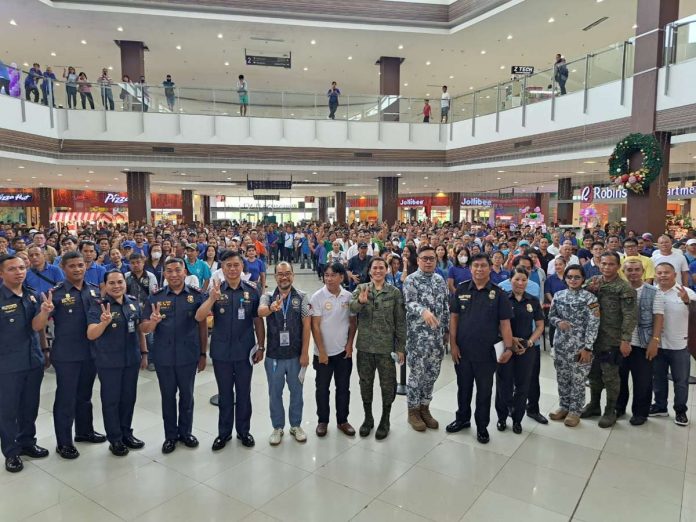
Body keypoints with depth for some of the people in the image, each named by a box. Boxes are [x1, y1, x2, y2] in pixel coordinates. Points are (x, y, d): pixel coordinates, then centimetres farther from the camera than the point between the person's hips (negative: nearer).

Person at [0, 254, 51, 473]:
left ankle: (27, 442, 34)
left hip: (33, 361, 4)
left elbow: (37, 326, -10)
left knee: (30, 406, 17)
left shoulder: (33, 296, -1)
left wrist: (45, 311, -30)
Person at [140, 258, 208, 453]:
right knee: (168, 397, 15)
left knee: (187, 395, 14)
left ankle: (186, 432, 33)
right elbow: (144, 329, -3)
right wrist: (152, 322, -25)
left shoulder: (197, 295, -5)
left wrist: (203, 354, 1)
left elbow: (202, 325, 1)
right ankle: (170, 435, 31)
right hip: (164, 357, 1)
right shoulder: (155, 297, -2)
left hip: (188, 356, -1)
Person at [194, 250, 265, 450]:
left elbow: (258, 321, 2)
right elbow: (199, 317, -14)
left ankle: (243, 430, 30)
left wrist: (261, 346, 0)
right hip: (221, 352, 0)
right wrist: (212, 299, -30)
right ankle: (224, 432, 30)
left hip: (245, 351, 0)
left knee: (244, 393, 13)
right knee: (225, 394, 14)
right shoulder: (215, 291, -4)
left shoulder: (252, 292, -3)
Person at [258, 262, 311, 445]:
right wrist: (271, 308, -49)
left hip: (296, 355, -1)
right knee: (275, 393, 14)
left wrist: (305, 353, -11)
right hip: (273, 355, 1)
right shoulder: (267, 297, -2)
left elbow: (307, 326, -6)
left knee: (296, 391, 14)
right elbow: (260, 311, -25)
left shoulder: (302, 297, -4)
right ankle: (277, 427, 32)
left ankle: (296, 425, 33)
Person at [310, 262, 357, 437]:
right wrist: (321, 351, -13)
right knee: (322, 388, 11)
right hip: (324, 352, -2)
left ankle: (342, 420, 29)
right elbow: (315, 326, -11)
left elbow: (353, 322, 7)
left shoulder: (348, 296, -3)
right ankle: (322, 420, 28)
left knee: (343, 388, 13)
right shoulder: (317, 297, -12)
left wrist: (350, 344, -2)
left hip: (343, 351, 3)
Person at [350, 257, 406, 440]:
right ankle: (368, 418, 33)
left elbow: (400, 321, -1)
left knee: (387, 384, 9)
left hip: (386, 347, -1)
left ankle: (385, 420, 29)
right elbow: (351, 308, -18)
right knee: (365, 383, 14)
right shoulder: (361, 288, 0)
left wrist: (400, 347, -3)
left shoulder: (394, 292, -2)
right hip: (365, 346, 1)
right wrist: (360, 301, -40)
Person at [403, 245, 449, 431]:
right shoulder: (411, 280, -9)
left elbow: (445, 306, 14)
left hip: (437, 334, 6)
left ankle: (424, 407, 28)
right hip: (418, 335, -5)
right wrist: (424, 311, -43)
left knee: (432, 373, 12)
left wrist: (447, 330, 12)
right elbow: (410, 303, -23)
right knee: (417, 373, 2)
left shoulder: (440, 280, 10)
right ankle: (413, 411, 19)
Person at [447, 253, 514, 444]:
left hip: (486, 352, -1)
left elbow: (505, 323, -5)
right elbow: (453, 317, 1)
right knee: (463, 387, 18)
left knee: (484, 391, 11)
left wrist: (509, 347, -14)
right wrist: (453, 344, -5)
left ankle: (482, 426, 29)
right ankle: (462, 419, 38)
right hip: (462, 350, 1)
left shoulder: (498, 294, -4)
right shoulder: (461, 289, 0)